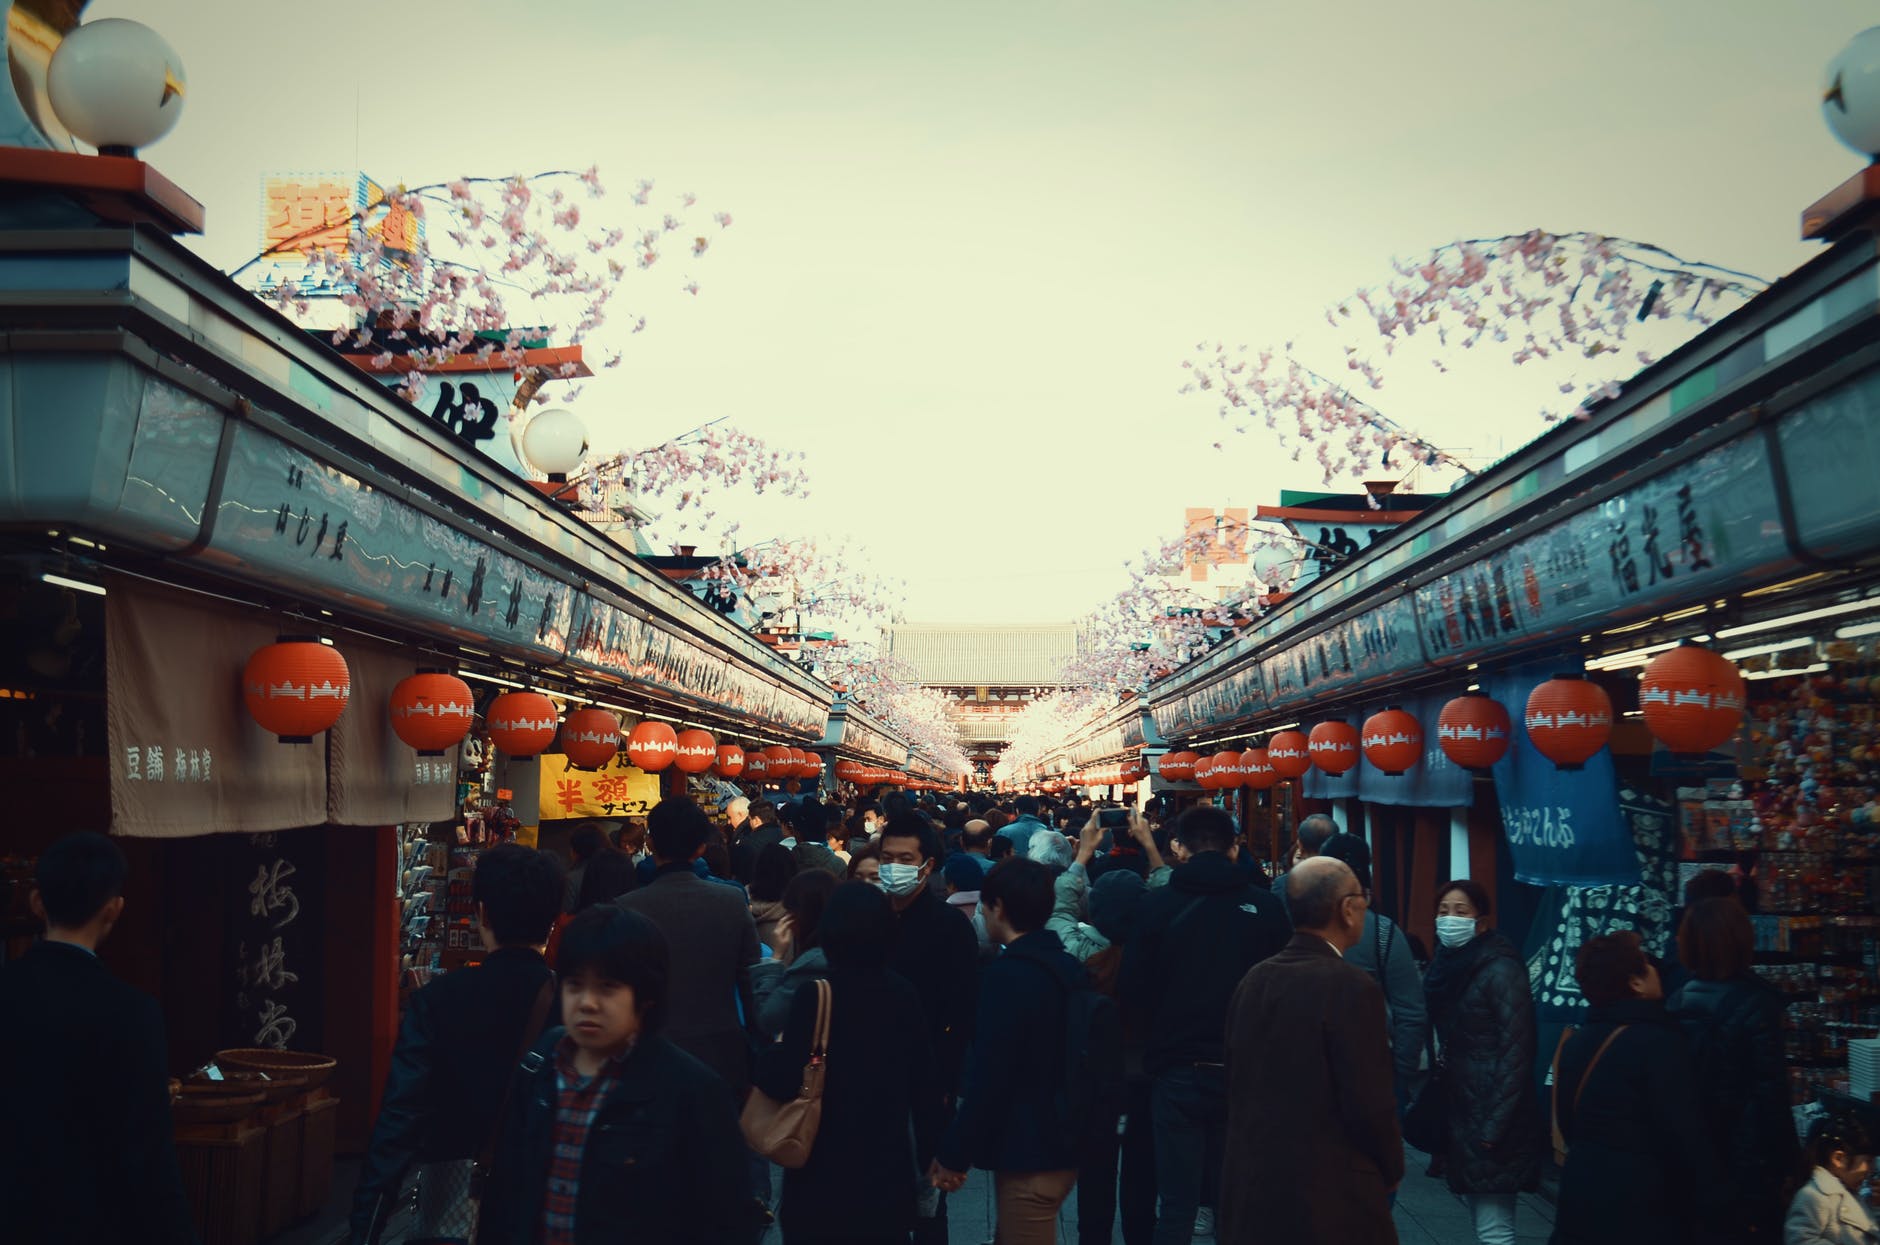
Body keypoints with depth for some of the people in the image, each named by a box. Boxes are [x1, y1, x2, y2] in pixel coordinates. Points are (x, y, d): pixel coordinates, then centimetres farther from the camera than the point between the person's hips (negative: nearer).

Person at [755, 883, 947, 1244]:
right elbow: (923, 1078, 1)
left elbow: (784, 1082, -19)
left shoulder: (815, 996, -17)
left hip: (825, 1167, -4)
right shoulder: (902, 993, -3)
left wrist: (769, 1053, 1)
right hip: (888, 1162, 4)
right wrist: (931, 1148, 10)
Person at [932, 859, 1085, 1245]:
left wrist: (955, 1154, -12)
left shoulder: (1007, 975, -19)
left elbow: (989, 1076, -21)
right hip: (1058, 1142, 9)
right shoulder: (1065, 965, 7)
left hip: (1030, 1152, -9)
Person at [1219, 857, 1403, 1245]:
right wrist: (1393, 1170, 2)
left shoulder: (1253, 980, 2)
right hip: (1332, 1199, -6)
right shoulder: (1351, 987, -17)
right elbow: (1370, 1105, -16)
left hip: (1251, 1188, 6)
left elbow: (1239, 1085, 8)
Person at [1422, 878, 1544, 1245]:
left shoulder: (1501, 969, -13)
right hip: (1458, 1111, 8)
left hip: (1491, 1117, -8)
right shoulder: (1445, 966, 10)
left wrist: (1494, 1127, -19)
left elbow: (1515, 1052, -16)